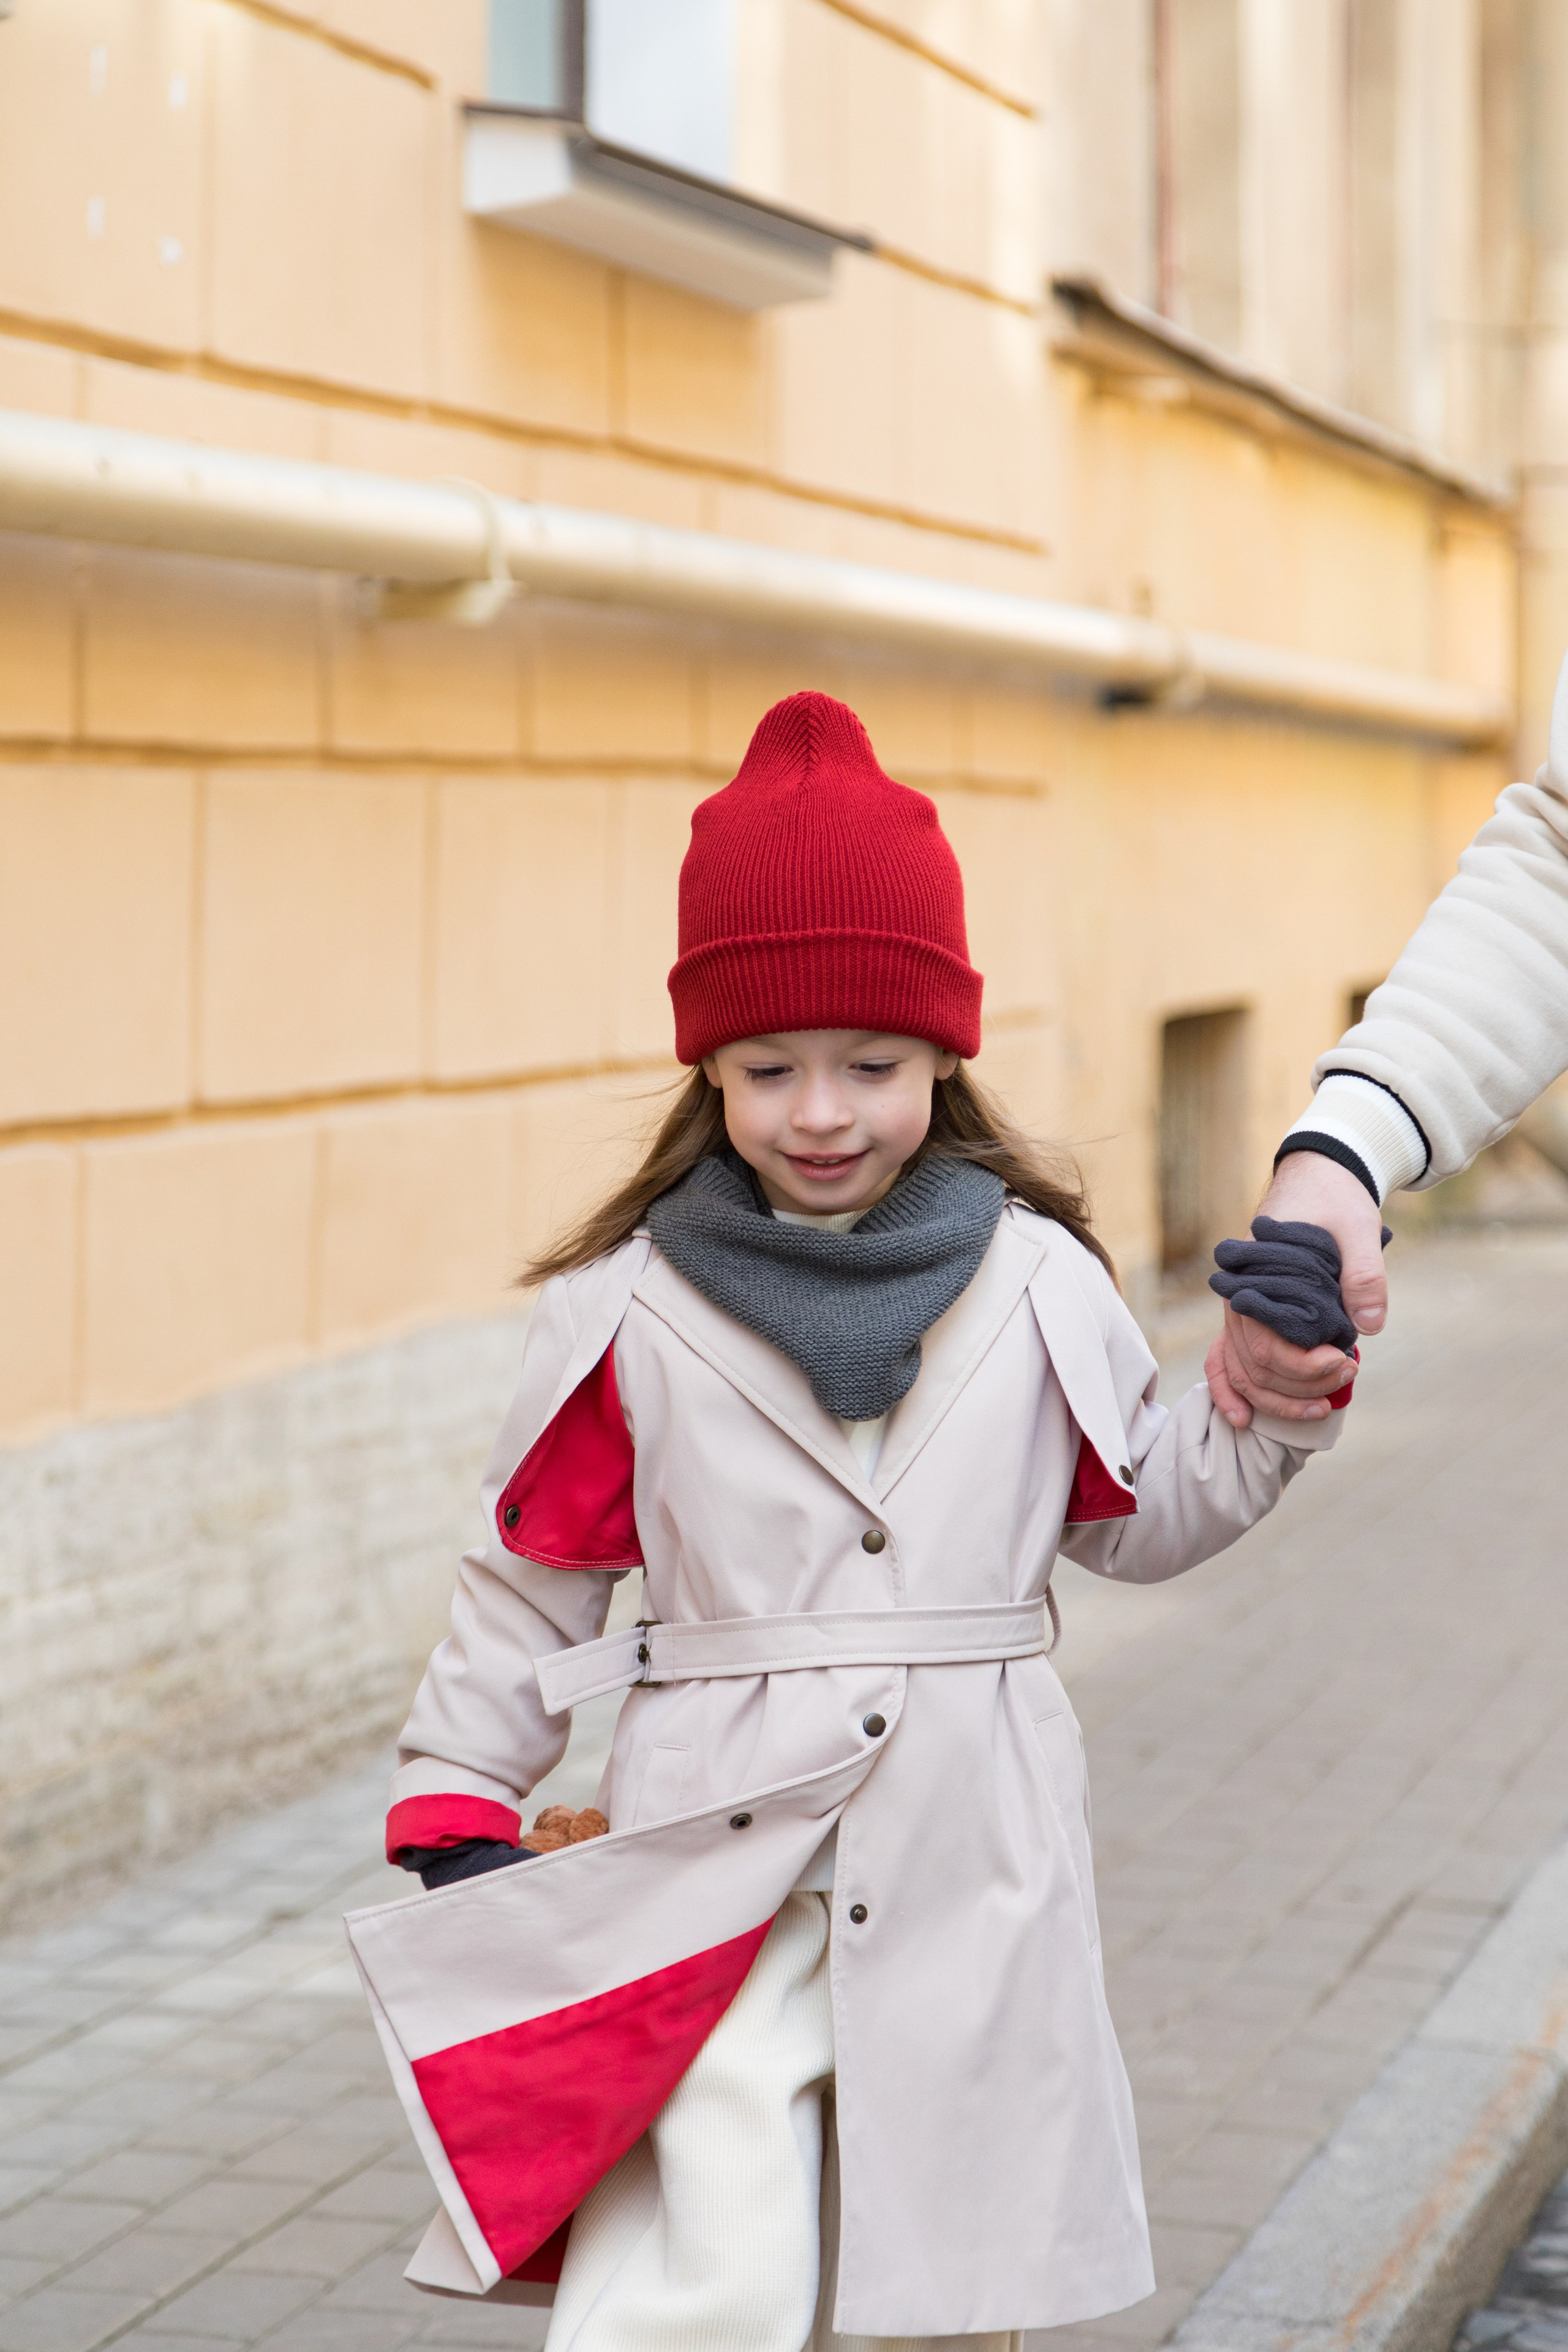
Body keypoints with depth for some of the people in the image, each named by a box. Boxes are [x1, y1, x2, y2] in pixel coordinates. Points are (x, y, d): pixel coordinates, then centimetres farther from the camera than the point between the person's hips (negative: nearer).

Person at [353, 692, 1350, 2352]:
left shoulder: (1039, 1285, 3)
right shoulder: (626, 1313, -2)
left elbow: (1135, 1520, 17)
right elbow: (533, 1576, 7)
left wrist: (1273, 1403, 3)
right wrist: (451, 1814, 5)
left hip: (972, 1859, 2)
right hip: (714, 1855, -2)